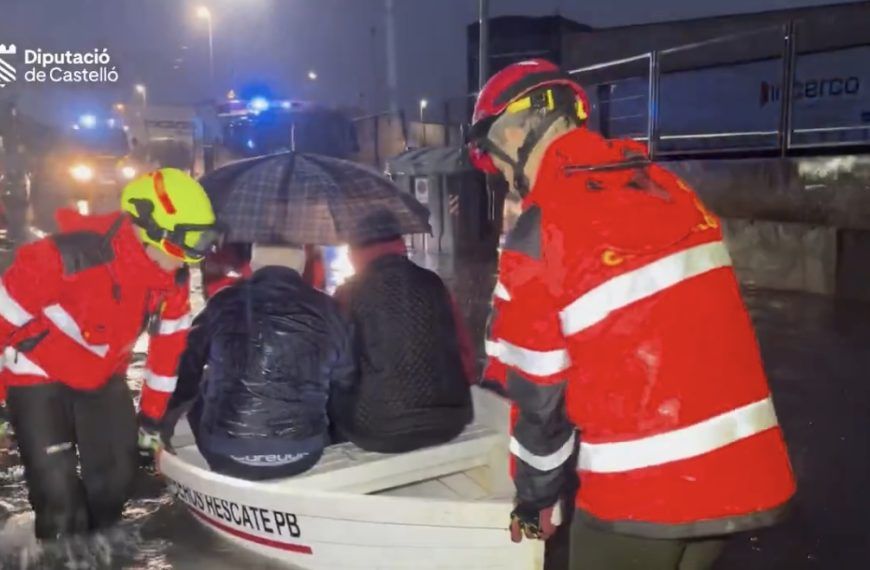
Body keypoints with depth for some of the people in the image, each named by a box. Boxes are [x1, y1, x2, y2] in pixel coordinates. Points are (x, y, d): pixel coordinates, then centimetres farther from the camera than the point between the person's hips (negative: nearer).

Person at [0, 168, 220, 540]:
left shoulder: (173, 276, -13)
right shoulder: (74, 255, -34)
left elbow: (170, 339, 2)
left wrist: (154, 409, 8)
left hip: (104, 377, 6)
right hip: (40, 375, -6)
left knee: (116, 478, 11)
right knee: (59, 494, -9)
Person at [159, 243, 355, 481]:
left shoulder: (224, 304, -3)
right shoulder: (325, 310, -3)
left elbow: (185, 370, 8)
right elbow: (344, 382, 7)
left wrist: (166, 419, 25)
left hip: (225, 453, 0)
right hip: (302, 454, 0)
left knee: (196, 394, 27)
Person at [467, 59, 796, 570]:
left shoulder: (539, 234, -12)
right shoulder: (668, 188, 6)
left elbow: (538, 394, -5)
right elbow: (665, 337, 11)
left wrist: (535, 502, 11)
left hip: (641, 490, -6)